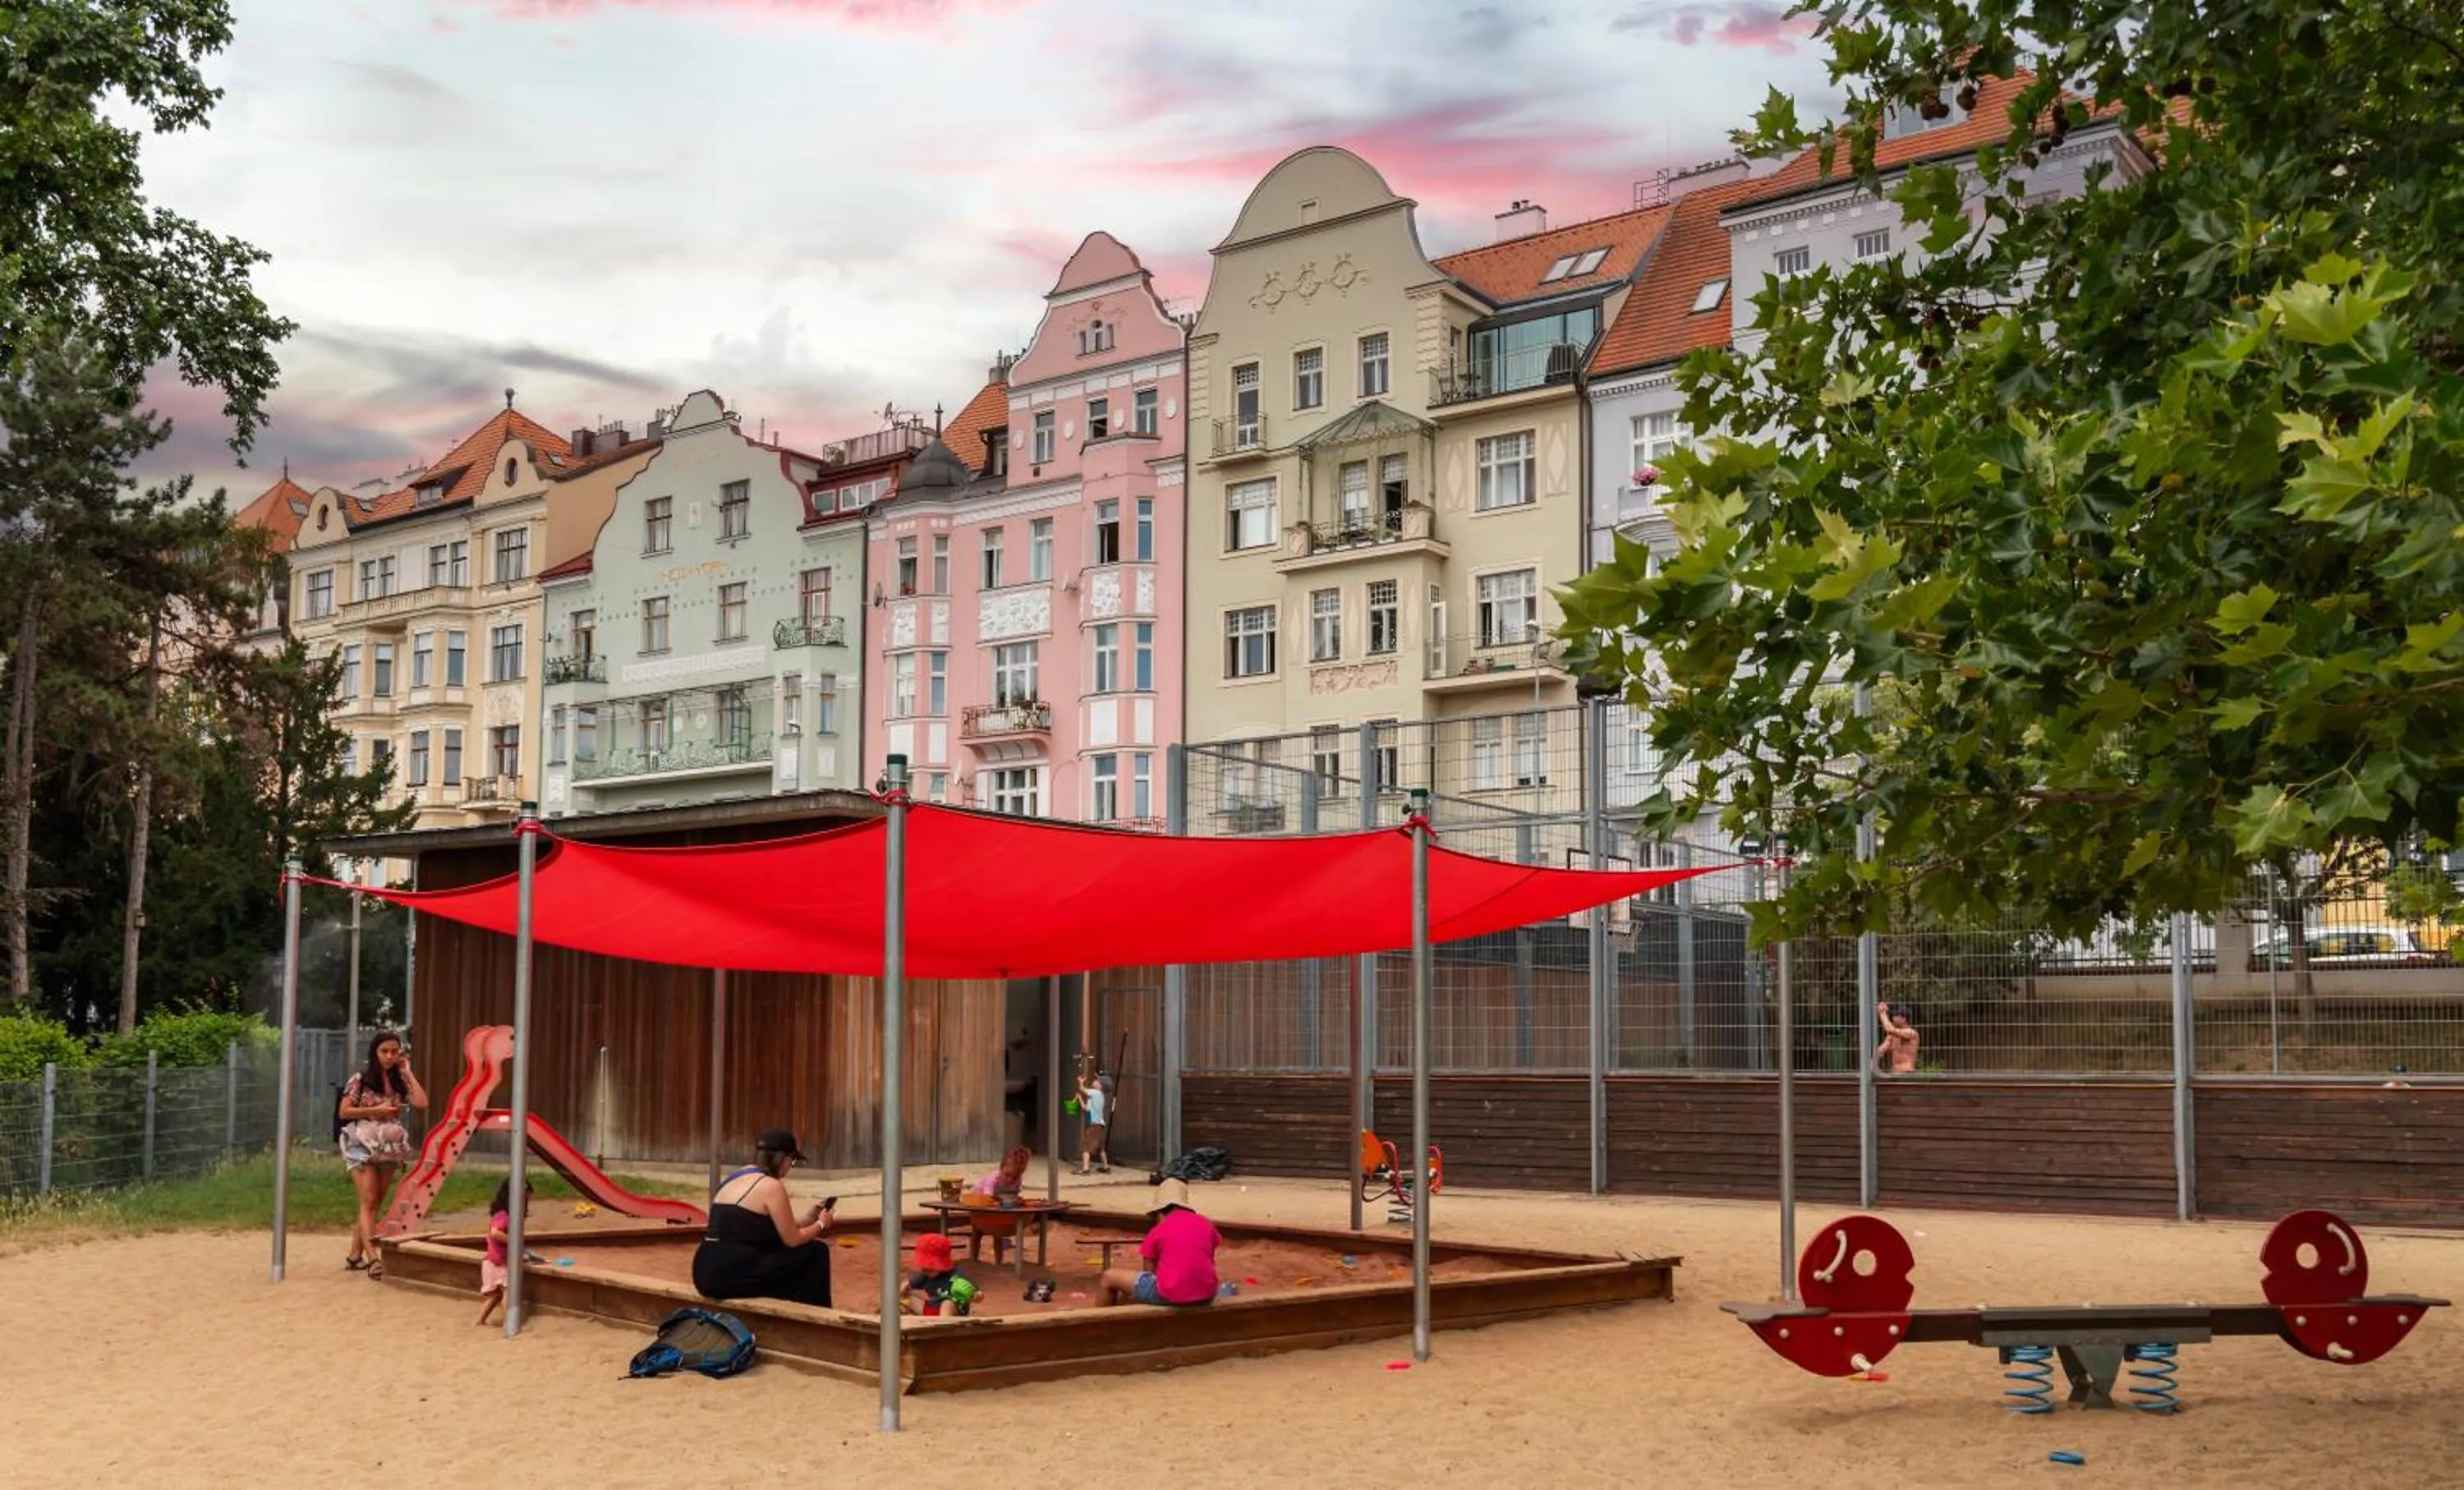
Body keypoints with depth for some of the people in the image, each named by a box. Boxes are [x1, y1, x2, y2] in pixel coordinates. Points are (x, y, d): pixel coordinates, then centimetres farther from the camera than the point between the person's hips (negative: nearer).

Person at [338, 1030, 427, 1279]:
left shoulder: (399, 1081, 7)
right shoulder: (360, 1079, -3)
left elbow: (422, 1104, -7)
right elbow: (343, 1112, -6)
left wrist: (408, 1073, -4)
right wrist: (375, 1110, -15)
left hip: (390, 1149, 5)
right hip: (363, 1146, -5)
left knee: (375, 1205, 9)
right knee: (369, 1202, -15)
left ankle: (355, 1255, 18)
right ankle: (373, 1258, -24)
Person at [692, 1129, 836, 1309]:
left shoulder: (736, 1179, 17)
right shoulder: (772, 1186, -10)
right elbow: (792, 1240, -4)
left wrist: (808, 1220, 24)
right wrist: (820, 1225, 15)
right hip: (732, 1276, -9)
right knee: (816, 1253, 5)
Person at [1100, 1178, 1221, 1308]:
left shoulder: (1158, 1231, -1)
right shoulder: (1206, 1224, 9)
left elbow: (1148, 1273, 8)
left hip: (1170, 1296, -5)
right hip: (1206, 1295, 5)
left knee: (1109, 1277, 16)